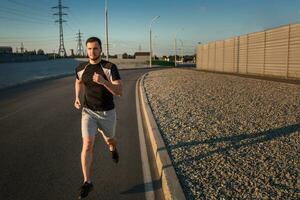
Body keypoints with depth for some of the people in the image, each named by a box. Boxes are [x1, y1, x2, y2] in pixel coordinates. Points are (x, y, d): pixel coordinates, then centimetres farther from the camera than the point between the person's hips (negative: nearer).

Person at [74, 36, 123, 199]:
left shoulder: (110, 67, -13)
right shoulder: (81, 68, -2)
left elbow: (119, 91, -21)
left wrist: (104, 82, -38)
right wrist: (77, 98, 4)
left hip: (107, 113, -1)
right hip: (88, 112, 1)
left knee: (109, 140, 21)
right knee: (87, 144, -14)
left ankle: (113, 149, 60)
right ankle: (87, 182, -4)